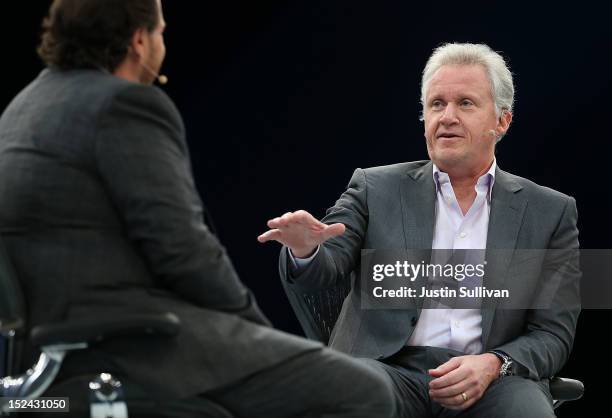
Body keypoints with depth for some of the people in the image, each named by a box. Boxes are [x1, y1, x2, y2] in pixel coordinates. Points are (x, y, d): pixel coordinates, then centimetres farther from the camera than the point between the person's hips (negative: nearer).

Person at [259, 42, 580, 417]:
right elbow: (324, 270, 0)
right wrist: (305, 250, -24)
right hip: (390, 368, 0)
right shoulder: (376, 189, 12)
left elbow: (554, 333, 8)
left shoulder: (551, 212, 11)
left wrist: (493, 365, -13)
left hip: (493, 383, 1)